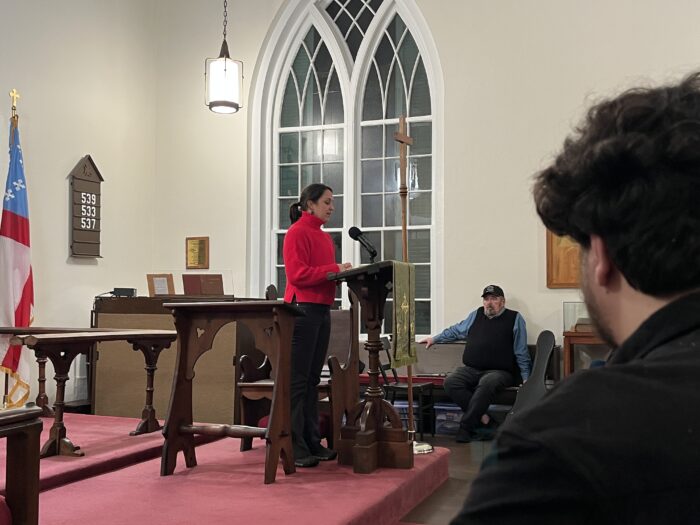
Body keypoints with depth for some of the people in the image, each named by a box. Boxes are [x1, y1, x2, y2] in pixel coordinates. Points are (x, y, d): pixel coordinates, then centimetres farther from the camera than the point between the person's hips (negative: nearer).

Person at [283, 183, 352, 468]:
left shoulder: (325, 237, 19)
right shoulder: (297, 232, -8)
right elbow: (298, 274, -17)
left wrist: (342, 273, 2)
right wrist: (335, 269, -19)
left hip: (322, 310, 9)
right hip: (302, 309, -9)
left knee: (312, 380, 12)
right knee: (298, 380, -5)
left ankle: (312, 442, 19)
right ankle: (294, 447, -1)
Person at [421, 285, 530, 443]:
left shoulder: (515, 318, 9)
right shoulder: (476, 315, 20)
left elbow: (521, 352, 7)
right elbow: (456, 331, 35)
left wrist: (526, 378, 1)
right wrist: (434, 339, 36)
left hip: (499, 371, -4)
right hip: (470, 370, 4)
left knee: (486, 384, -38)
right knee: (450, 382, -26)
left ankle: (466, 428, -30)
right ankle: (482, 418, -25)